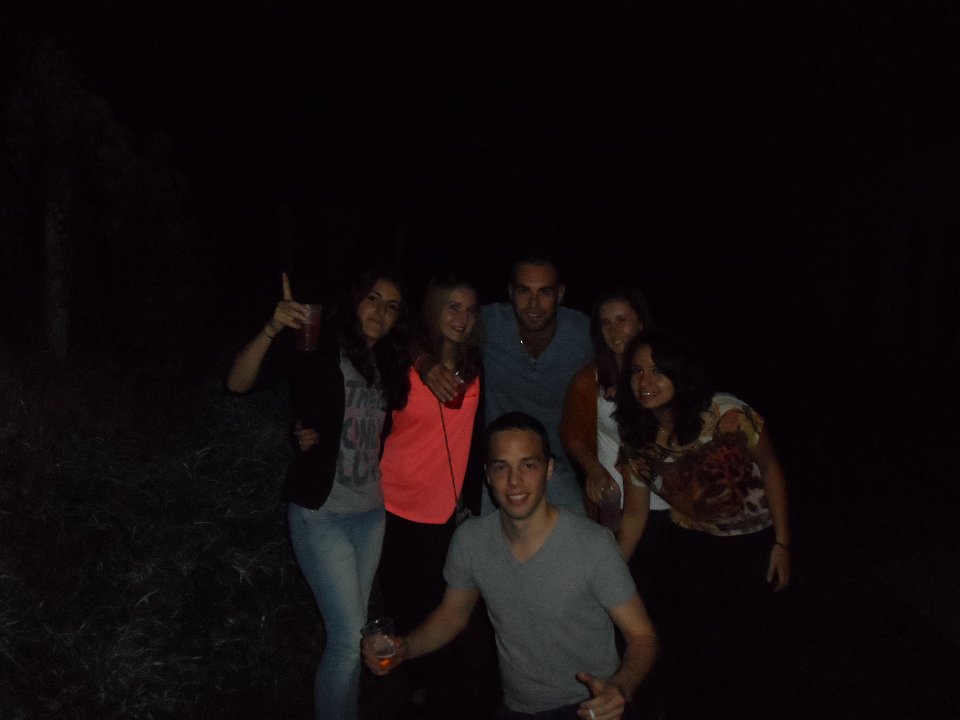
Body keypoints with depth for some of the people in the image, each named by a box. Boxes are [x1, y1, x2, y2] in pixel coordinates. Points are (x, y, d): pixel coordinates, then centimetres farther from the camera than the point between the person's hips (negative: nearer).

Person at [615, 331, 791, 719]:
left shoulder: (728, 415, -31)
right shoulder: (637, 445, -18)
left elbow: (770, 470, -16)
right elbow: (634, 516, -6)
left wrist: (782, 543, -13)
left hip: (753, 538, -2)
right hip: (692, 541, 2)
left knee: (743, 628, 15)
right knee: (696, 631, 12)